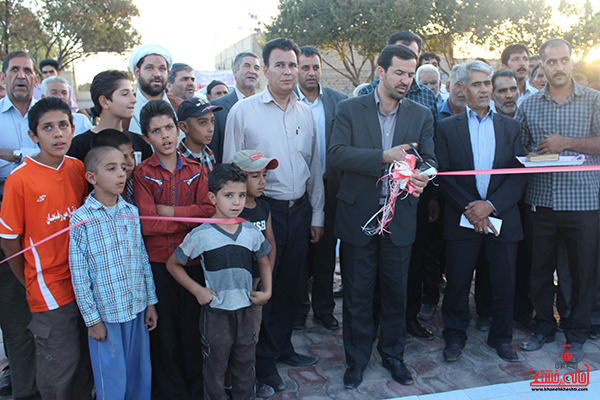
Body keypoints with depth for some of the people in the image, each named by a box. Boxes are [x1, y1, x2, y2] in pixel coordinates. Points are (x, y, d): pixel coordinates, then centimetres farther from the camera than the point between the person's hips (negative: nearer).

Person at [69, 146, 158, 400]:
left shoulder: (132, 212, 2)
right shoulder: (81, 219, -11)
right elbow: (79, 275, -9)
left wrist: (151, 302, 8)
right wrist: (91, 319, -8)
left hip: (137, 308, 4)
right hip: (105, 314, -4)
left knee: (141, 374, 16)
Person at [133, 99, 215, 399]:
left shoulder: (195, 170, 6)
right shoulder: (142, 173, -4)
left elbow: (209, 211, -6)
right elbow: (147, 224, -15)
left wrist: (172, 211, -15)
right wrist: (190, 217, -13)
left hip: (193, 260, 2)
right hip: (158, 262, -2)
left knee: (192, 328, 12)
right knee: (164, 332, 10)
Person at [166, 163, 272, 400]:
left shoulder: (252, 232, -1)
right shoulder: (201, 235, -12)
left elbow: (263, 260, 16)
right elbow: (172, 265, -1)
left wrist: (266, 291, 6)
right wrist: (197, 290, -8)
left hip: (245, 310, 4)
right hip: (215, 313, -3)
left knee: (245, 365, 18)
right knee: (215, 367, 12)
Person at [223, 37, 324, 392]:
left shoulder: (306, 113, 8)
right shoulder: (243, 111, -5)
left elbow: (315, 167, 13)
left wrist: (317, 214, 12)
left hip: (299, 209, 5)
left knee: (292, 284, 15)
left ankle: (283, 347, 35)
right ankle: (264, 360, 23)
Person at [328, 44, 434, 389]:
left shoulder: (422, 116, 7)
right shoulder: (350, 109, -1)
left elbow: (429, 159, 0)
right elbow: (336, 153, -13)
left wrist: (422, 175, -25)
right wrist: (385, 157, -23)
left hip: (400, 217, 2)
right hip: (358, 215, -2)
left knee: (396, 292, 14)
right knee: (357, 293, 9)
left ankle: (393, 354, 34)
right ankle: (357, 358, 27)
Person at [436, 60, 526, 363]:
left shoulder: (510, 126, 8)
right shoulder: (448, 127, 3)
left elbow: (520, 174, 0)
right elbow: (443, 176, -4)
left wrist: (491, 205, -13)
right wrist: (469, 209, -13)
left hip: (502, 217, 2)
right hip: (462, 220, -1)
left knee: (504, 282, 9)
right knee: (457, 283, 6)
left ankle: (501, 337, 29)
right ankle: (455, 337, 25)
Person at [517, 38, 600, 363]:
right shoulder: (529, 105, 8)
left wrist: (566, 143, -13)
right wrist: (532, 157, -8)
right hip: (540, 199, 2)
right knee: (540, 267, 10)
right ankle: (543, 327, 28)